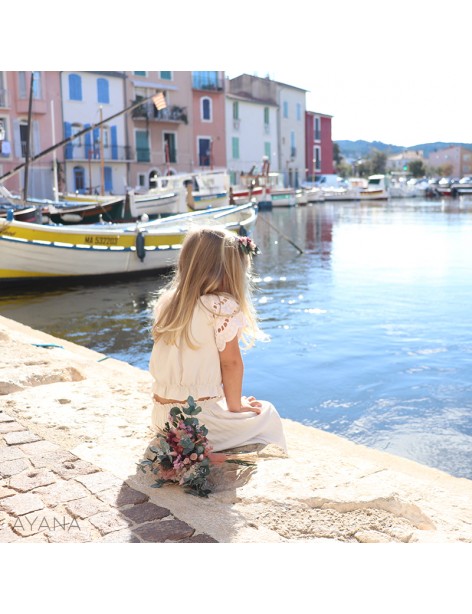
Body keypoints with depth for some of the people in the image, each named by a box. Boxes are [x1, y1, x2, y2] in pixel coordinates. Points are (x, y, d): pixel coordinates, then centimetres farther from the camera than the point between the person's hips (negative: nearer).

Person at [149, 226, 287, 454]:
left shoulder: (166, 301, 2)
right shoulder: (223, 307, -18)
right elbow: (231, 363, -13)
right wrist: (236, 406, 1)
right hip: (199, 420, -7)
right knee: (267, 413, 17)